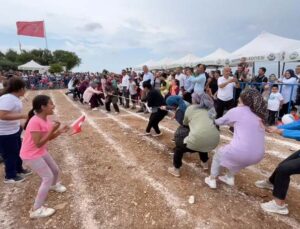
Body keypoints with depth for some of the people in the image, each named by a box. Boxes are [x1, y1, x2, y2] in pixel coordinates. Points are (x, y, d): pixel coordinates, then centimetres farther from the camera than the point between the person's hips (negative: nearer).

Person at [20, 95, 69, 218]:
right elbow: (38, 143, -29)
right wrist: (52, 130, -30)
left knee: (55, 170, 20)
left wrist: (59, 131, -10)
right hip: (31, 155, -8)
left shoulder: (46, 119, -2)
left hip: (41, 152, 8)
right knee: (48, 177, -8)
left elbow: (49, 138, 6)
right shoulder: (35, 122, -29)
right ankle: (36, 210, 4)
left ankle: (54, 185, 54)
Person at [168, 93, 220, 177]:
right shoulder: (210, 109, 23)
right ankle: (205, 163, 50)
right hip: (214, 140, 5)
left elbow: (185, 123, 24)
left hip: (198, 139, -5)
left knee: (179, 146, 21)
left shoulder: (190, 108, 14)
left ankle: (176, 170, 26)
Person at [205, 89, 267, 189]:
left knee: (219, 153, 26)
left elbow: (220, 122, 17)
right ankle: (230, 178, 42)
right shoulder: (259, 115, 15)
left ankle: (212, 180, 31)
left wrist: (214, 120, 37)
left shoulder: (236, 111, 3)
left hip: (241, 152, -5)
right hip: (257, 155, 5)